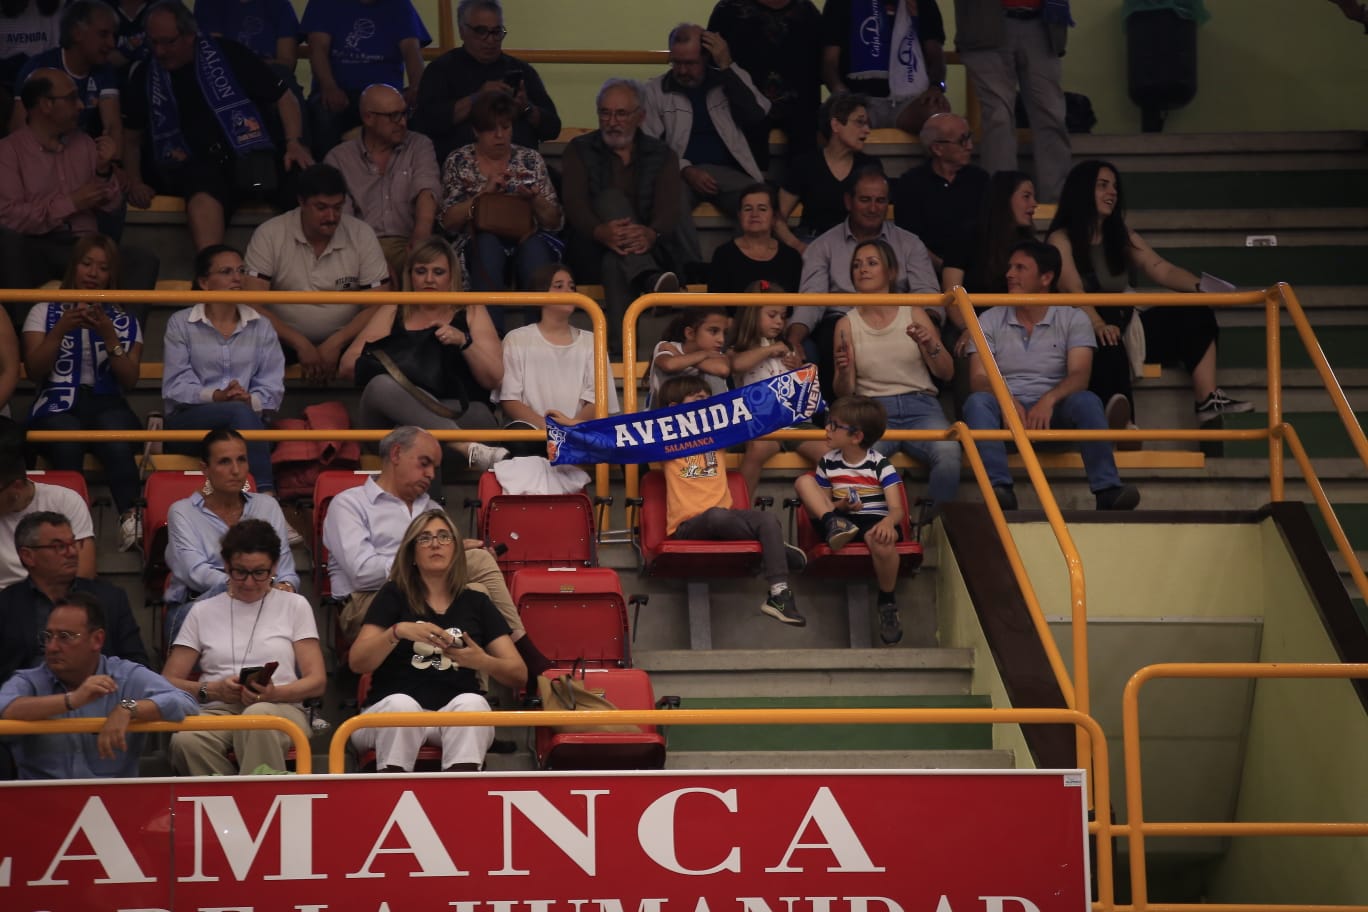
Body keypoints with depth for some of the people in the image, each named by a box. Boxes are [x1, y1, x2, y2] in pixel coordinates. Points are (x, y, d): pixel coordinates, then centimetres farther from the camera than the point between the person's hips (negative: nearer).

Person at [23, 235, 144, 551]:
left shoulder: (125, 322, 20)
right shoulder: (45, 312, 16)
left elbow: (129, 381, 8)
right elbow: (34, 368, 3)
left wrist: (110, 337, -6)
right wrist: (61, 330, -10)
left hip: (107, 404, 1)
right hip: (59, 406, -1)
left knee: (115, 437, -39)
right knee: (67, 441, -40)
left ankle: (131, 518, -49)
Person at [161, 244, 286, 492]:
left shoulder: (261, 327, 18)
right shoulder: (180, 324, 11)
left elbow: (273, 387, 6)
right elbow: (175, 386, -1)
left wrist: (251, 400, -17)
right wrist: (215, 396, -19)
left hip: (249, 415, 2)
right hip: (188, 421, -2)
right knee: (240, 412, -35)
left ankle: (265, 498, -51)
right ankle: (265, 494, -46)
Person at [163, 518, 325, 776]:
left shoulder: (294, 606, 18)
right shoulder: (204, 612, 20)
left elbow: (317, 682, 11)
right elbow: (168, 682, 13)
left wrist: (274, 693, -10)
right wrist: (213, 690, -7)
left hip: (280, 709, -1)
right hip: (217, 711, 1)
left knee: (257, 716, -41)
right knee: (185, 740, -37)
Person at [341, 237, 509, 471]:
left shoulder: (471, 312, 18)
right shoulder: (392, 313, 22)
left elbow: (494, 379, 7)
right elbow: (347, 365, 14)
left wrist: (464, 342, -9)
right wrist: (375, 358, -8)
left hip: (460, 416, -2)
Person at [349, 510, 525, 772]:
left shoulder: (476, 602, 15)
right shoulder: (394, 595, 11)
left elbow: (519, 675, 8)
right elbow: (357, 663, 0)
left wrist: (482, 662, -15)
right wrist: (399, 631, -18)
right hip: (392, 710, -1)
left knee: (472, 704, -33)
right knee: (402, 705, -35)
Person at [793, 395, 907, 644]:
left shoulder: (880, 464, -4)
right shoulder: (829, 462, 8)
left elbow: (897, 508, -12)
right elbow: (822, 502, 14)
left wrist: (888, 522, -37)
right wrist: (838, 507, -11)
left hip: (875, 520, -3)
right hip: (842, 521, 3)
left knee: (882, 540, -42)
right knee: (804, 481, -10)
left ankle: (887, 603, -16)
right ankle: (834, 526, -29)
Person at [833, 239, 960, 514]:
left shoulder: (913, 314, 11)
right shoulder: (847, 324, 10)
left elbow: (946, 373, 9)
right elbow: (843, 393, 7)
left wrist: (930, 345, -10)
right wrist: (844, 371, -16)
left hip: (920, 406, 1)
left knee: (948, 450, -35)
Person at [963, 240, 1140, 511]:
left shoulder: (1072, 320, 7)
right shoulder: (990, 321, 10)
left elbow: (1079, 375, -8)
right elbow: (979, 379, -2)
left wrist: (1049, 399, -30)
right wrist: (1007, 399, -25)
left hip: (1052, 411, -1)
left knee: (1086, 402, -32)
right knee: (977, 402, -32)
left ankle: (1108, 491, -38)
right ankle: (1000, 488, -45)